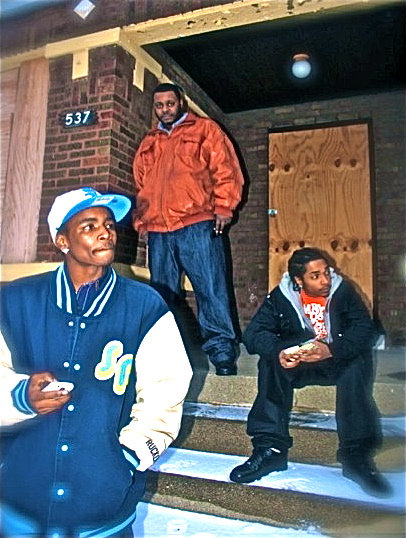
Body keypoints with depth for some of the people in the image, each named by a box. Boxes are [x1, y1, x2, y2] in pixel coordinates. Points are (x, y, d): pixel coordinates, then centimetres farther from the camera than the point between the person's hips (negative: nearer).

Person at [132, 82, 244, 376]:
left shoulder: (205, 129, 11)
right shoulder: (149, 142, 25)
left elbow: (226, 170, 2)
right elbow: (141, 185, 26)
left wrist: (223, 208, -9)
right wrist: (140, 219, 15)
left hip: (197, 224, -5)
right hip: (158, 230, 5)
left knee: (210, 288, -7)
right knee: (161, 293, 7)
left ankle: (222, 351, -1)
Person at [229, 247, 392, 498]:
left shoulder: (344, 291, -9)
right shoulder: (281, 297, -6)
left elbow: (365, 329, -21)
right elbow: (254, 332, -15)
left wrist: (330, 350, -39)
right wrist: (277, 352, -37)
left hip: (339, 362, -1)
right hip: (298, 363, 1)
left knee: (359, 361, -32)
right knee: (271, 363, -28)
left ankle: (357, 454, -27)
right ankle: (270, 447, -24)